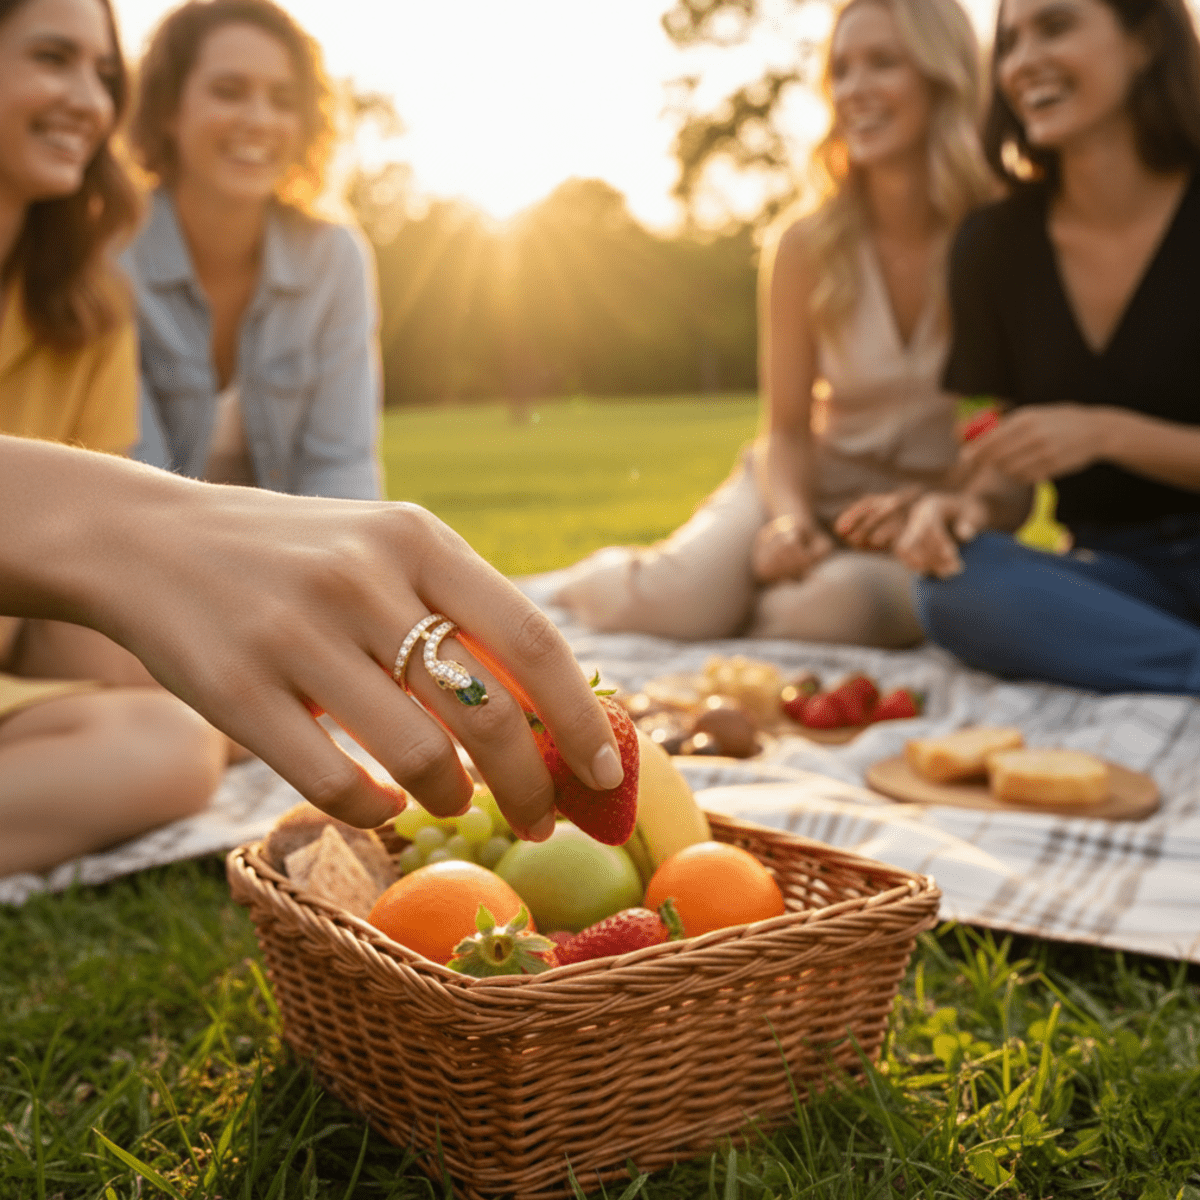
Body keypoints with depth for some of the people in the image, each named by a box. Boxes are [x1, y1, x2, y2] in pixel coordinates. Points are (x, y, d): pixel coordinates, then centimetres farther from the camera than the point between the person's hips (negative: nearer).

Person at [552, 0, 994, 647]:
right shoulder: (808, 248, -6)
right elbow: (788, 428, -2)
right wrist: (791, 517, -22)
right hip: (818, 487, 1)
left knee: (842, 601, -36)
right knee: (683, 596, -27)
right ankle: (601, 576, 10)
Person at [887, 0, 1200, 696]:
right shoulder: (998, 246, 6)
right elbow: (1014, 480, 8)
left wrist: (1107, 433, -20)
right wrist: (971, 506, -15)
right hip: (1114, 570, 5)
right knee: (950, 588, -30)